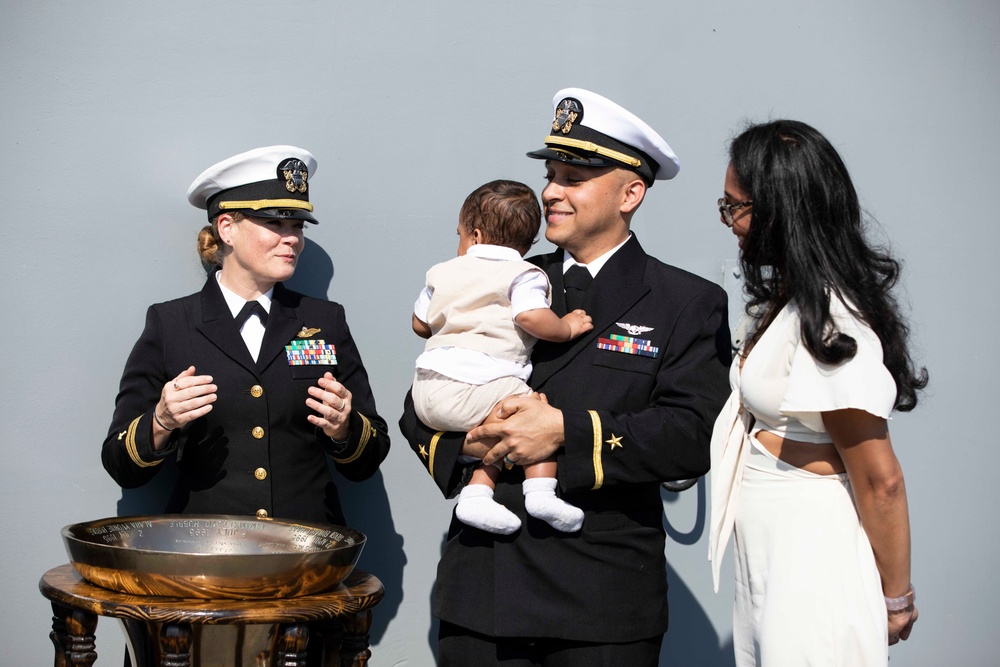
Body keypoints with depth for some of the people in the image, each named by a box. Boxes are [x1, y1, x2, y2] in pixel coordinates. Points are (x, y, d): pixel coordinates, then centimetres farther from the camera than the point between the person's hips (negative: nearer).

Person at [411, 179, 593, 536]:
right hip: (472, 387, -7)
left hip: (427, 389, 7)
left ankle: (476, 493, -4)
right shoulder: (523, 276, 2)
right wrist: (567, 327, 2)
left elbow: (420, 324, 28)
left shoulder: (443, 272, 20)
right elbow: (532, 317, -16)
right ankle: (540, 490, -17)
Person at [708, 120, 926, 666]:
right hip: (762, 558, 9)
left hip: (810, 559, -9)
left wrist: (896, 599, -10)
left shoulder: (824, 319, -20)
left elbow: (879, 479, -18)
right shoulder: (785, 302, 9)